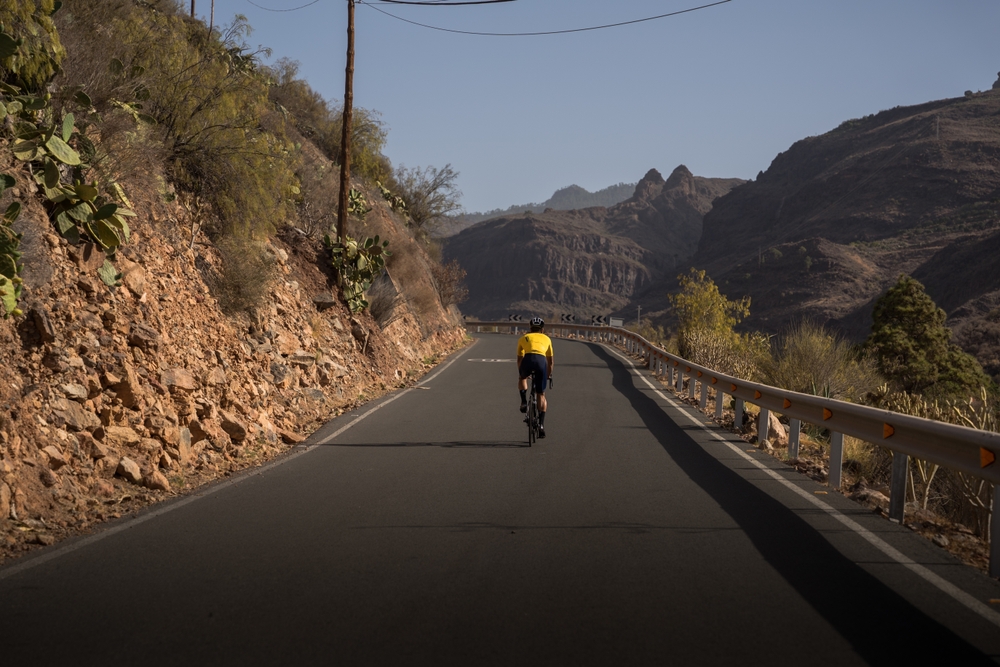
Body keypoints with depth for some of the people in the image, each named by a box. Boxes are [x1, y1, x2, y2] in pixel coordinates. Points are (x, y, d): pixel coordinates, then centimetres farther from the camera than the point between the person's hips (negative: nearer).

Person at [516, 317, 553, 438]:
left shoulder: (523, 338, 30)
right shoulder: (547, 339, 32)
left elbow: (519, 359, 35)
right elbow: (550, 360, 37)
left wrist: (520, 373, 50)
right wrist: (549, 375, 51)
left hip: (528, 360, 0)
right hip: (542, 361, 0)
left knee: (522, 378, 36)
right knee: (541, 395, 13)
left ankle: (524, 401, 15)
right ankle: (541, 424, 3)